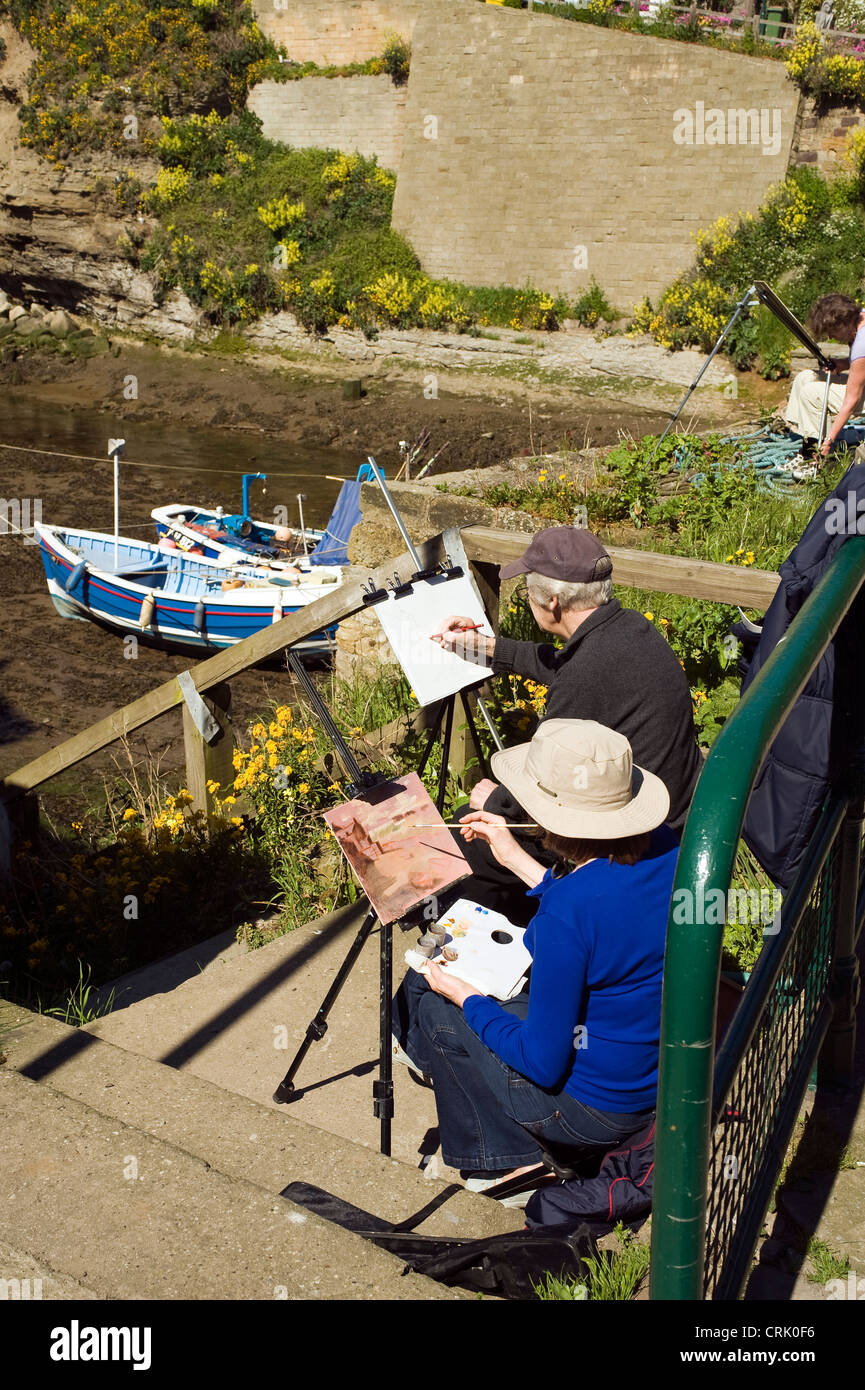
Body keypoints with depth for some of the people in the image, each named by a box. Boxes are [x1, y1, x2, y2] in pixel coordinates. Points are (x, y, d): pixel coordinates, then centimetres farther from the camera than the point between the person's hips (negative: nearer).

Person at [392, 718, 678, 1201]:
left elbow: (545, 1063, -22)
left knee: (422, 1002, 8)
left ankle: (500, 1159, 15)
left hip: (595, 1110, -8)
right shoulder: (664, 846, -9)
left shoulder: (565, 912, -32)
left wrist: (464, 996, -7)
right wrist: (516, 858, 12)